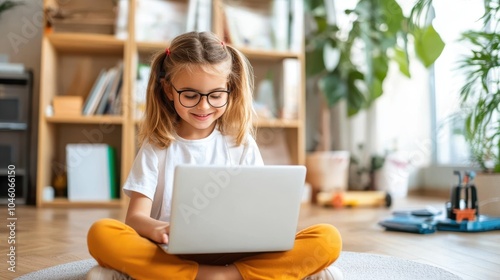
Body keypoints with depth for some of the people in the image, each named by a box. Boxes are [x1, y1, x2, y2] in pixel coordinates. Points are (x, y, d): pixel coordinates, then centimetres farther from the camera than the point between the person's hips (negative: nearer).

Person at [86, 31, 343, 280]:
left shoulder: (242, 144, 10)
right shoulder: (156, 147, 7)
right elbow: (135, 217, -1)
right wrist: (160, 230, -25)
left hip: (234, 254, 1)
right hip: (173, 254, 0)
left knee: (327, 239, -21)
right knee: (101, 234, -28)